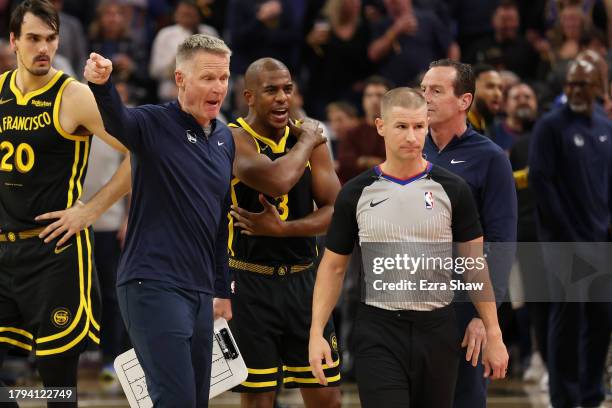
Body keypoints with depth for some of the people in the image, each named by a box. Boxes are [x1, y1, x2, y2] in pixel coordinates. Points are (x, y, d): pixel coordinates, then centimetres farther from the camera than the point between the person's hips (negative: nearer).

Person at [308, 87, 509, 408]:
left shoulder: (452, 190, 0)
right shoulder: (356, 193, 1)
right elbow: (333, 265, 6)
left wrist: (493, 335, -1)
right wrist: (316, 333, -4)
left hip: (437, 332, 1)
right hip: (379, 333, -1)